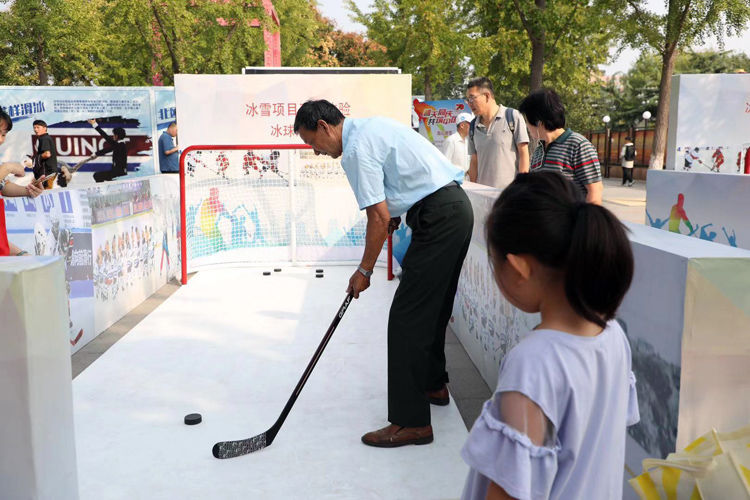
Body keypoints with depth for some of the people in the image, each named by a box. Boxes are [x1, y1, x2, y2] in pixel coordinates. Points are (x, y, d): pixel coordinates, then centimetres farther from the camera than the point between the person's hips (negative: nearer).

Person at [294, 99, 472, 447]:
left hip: (438, 219, -11)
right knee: (433, 307, 22)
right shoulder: (372, 126, 17)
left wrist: (364, 271, -5)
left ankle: (411, 422, -4)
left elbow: (379, 217, -15)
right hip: (457, 208, 11)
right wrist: (397, 212, 19)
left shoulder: (356, 149, -13)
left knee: (407, 319, -8)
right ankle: (433, 385, 38)